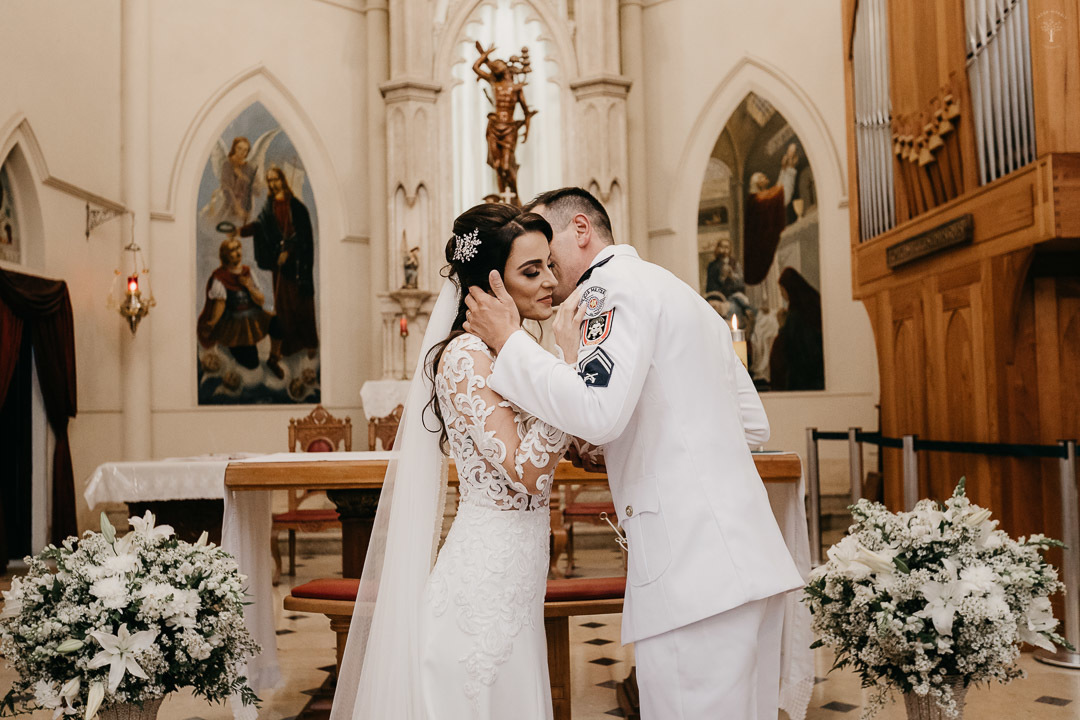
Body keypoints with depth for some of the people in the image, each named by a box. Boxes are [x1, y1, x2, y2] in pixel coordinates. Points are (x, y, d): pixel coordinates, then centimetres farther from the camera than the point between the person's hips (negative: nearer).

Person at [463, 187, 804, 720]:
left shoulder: (614, 283, -5)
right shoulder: (682, 294, 24)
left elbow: (597, 411, -21)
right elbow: (753, 425, 23)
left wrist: (509, 341, -8)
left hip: (693, 568, -10)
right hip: (747, 557, 10)